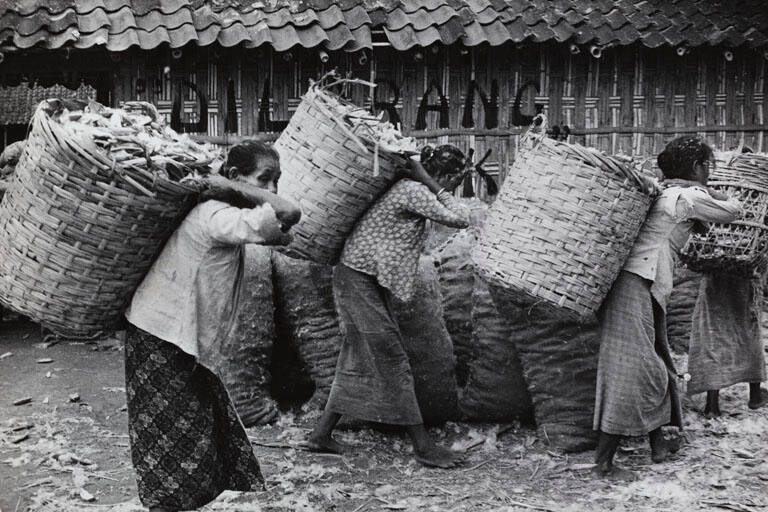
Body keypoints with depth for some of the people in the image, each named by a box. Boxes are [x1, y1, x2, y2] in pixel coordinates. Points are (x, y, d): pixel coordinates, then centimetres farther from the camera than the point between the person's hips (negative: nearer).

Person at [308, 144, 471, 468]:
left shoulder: (408, 186, 10)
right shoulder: (414, 191, -18)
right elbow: (460, 219, -18)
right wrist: (433, 186, -10)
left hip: (363, 279, 10)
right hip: (360, 280, -10)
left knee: (359, 359, 15)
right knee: (392, 361, -5)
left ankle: (321, 435, 23)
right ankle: (422, 446, 3)